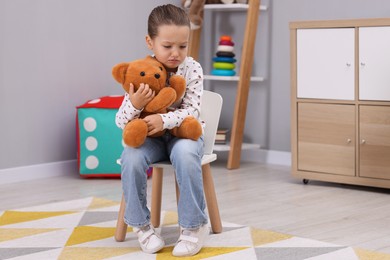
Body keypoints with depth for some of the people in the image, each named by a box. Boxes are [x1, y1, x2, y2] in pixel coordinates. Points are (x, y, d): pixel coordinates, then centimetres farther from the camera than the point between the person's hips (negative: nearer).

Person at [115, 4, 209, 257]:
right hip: (150, 136, 1)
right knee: (131, 157, -30)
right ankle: (141, 223, -10)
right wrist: (134, 104, -32)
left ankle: (194, 226, -20)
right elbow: (121, 121, -10)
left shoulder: (192, 69, -11)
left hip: (184, 133, -1)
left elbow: (192, 110, -17)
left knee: (185, 155, -36)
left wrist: (164, 120, -35)